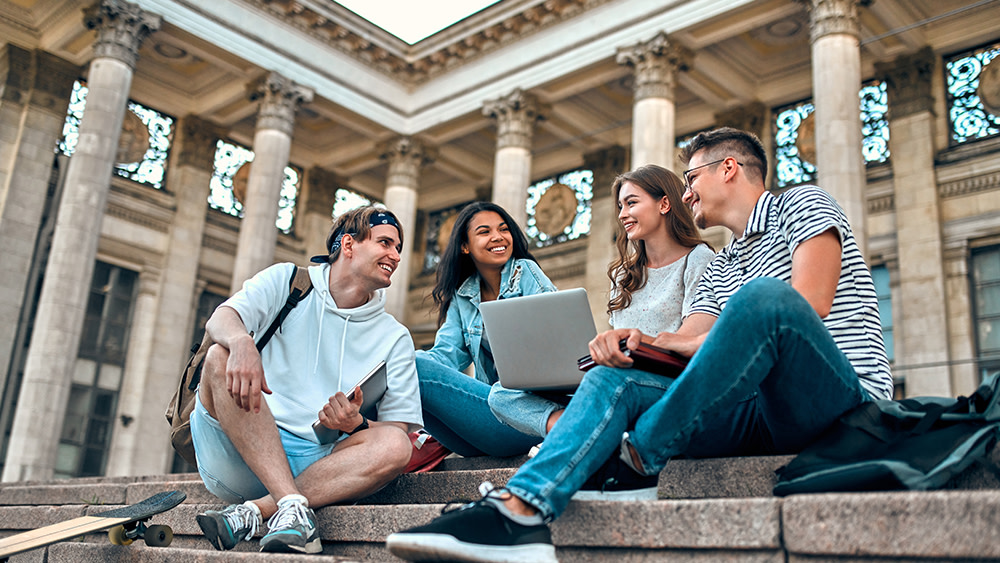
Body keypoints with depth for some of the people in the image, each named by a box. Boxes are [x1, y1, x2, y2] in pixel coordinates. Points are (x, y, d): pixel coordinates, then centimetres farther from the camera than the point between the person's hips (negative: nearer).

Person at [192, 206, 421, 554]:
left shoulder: (395, 338, 13)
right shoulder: (286, 282, 11)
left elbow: (400, 431, 7)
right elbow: (220, 319, -8)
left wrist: (356, 425, -15)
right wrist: (241, 342, -32)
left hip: (317, 465, 1)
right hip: (236, 454, -1)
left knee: (394, 447, -26)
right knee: (221, 357, -25)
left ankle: (250, 513, -29)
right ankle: (293, 507, -34)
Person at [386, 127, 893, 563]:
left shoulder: (802, 204, 8)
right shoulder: (720, 269, 27)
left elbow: (809, 305, -10)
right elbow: (683, 345, 13)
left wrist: (696, 343, -7)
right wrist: (629, 345, -10)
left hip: (842, 400, -6)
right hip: (761, 412, 7)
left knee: (763, 295, -34)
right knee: (612, 382, -7)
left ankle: (643, 452, -20)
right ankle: (518, 512, -31)